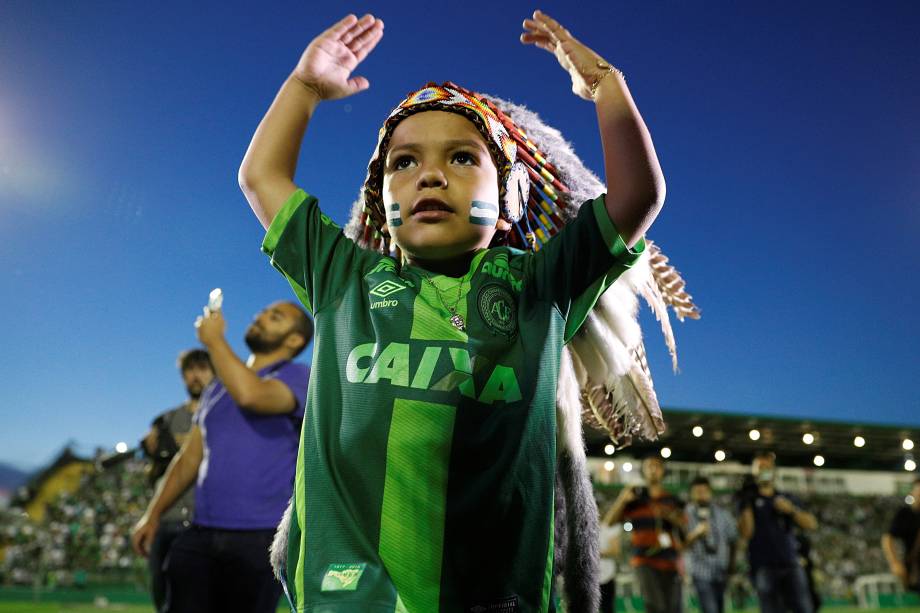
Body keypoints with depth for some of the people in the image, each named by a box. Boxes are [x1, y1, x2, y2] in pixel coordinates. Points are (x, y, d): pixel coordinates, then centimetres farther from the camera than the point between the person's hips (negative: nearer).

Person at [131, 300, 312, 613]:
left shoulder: (299, 378, -4)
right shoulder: (218, 387, 18)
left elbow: (250, 395, -25)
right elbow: (190, 457, 20)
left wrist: (214, 340, -12)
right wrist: (153, 513, 13)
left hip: (259, 539, -5)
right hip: (200, 535, 5)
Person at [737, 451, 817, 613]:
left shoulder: (789, 499, 18)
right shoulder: (749, 500, 7)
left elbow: (812, 524, 7)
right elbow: (745, 533, -5)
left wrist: (791, 510, -8)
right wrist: (747, 504, -13)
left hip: (790, 563, 3)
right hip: (764, 567, -3)